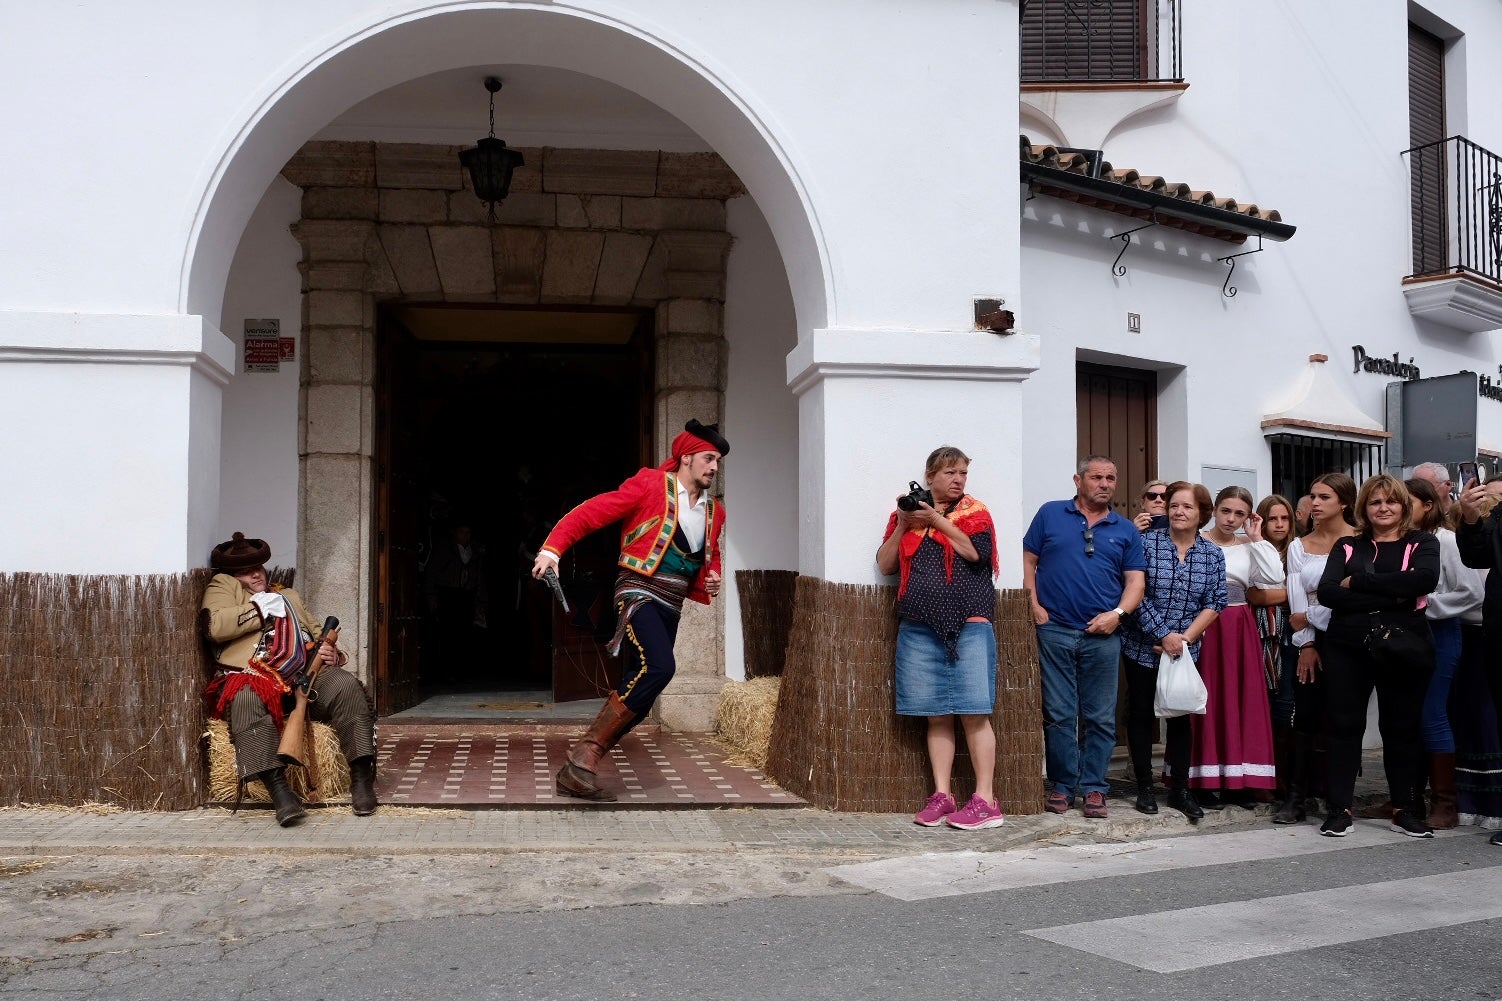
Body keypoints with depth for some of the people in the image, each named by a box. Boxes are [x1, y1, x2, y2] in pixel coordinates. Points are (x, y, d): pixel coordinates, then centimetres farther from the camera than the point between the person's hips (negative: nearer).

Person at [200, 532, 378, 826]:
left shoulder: (288, 595, 35)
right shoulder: (222, 586, 19)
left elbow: (318, 631, 30)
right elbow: (214, 627, -2)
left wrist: (330, 651, 7)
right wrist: (260, 609, 1)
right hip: (253, 676, -4)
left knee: (347, 686, -26)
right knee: (247, 700, -39)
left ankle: (361, 777, -27)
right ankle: (278, 788, -46)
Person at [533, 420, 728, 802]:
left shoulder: (714, 512, 16)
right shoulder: (650, 486, -3)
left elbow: (710, 559, 31)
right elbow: (591, 512, -7)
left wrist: (710, 582, 8)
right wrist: (552, 549, -20)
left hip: (671, 609, 7)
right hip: (639, 594, -7)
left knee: (639, 695, 1)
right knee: (659, 667, -30)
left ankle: (575, 774, 9)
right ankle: (585, 753, -21)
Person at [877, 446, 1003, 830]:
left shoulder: (974, 512, 7)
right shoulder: (905, 514, 14)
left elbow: (978, 552, -11)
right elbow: (885, 565, 10)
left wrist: (937, 520, -9)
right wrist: (903, 525, -2)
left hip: (968, 624, -3)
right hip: (919, 627, 3)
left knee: (974, 712, -6)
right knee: (937, 715, 4)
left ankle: (985, 800, -4)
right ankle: (941, 795, 9)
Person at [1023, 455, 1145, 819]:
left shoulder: (1126, 530, 11)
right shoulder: (1050, 515, 7)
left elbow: (1135, 582, 7)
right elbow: (1028, 561, 7)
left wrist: (1117, 613, -9)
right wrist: (1034, 605, -5)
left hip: (1102, 635, 2)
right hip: (1055, 630, -1)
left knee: (1101, 718, 4)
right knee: (1058, 715, 2)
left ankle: (1094, 788, 13)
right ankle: (1062, 785, 12)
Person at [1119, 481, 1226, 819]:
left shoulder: (1213, 554, 3)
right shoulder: (1146, 543, -6)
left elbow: (1214, 603, 0)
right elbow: (1137, 594, -11)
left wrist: (1185, 638, -11)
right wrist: (1164, 635, -16)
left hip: (1185, 650, 2)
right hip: (1142, 647, -2)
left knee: (1180, 716, 7)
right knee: (1141, 714, 5)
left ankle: (1180, 789, 16)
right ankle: (1145, 788, 14)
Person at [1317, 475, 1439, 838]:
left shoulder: (1422, 543, 6)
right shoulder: (1348, 546, 9)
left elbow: (1424, 579, -17)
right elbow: (1327, 593, -7)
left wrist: (1358, 581, -15)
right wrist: (1390, 597, -15)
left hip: (1403, 647, -1)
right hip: (1347, 647, 1)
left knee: (1401, 727, 7)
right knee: (1345, 725, 2)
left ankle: (1404, 808, 19)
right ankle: (1339, 808, 9)